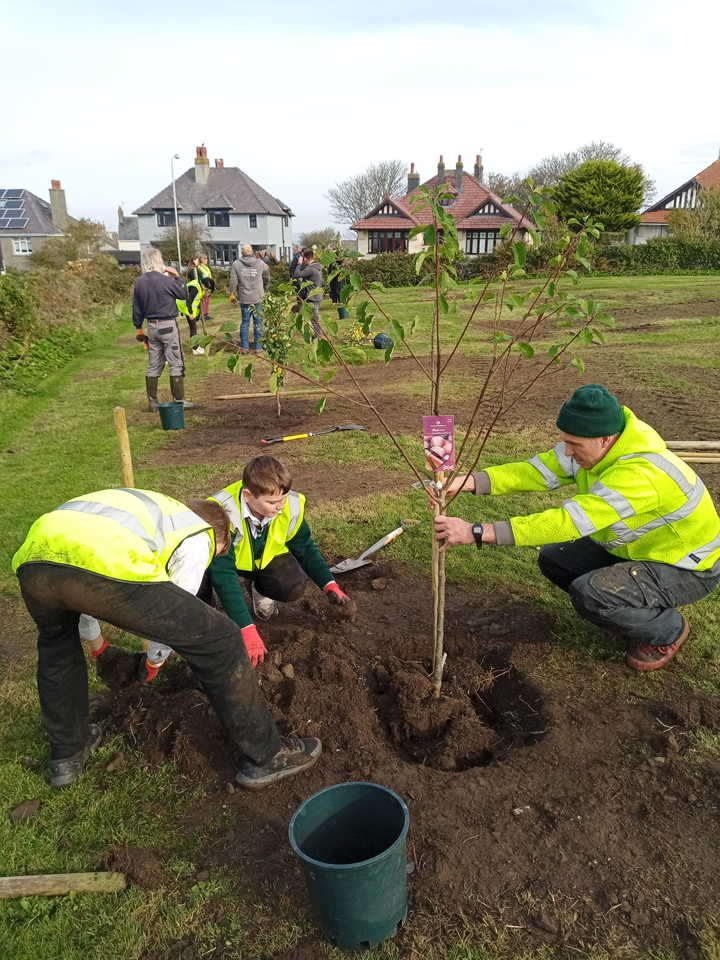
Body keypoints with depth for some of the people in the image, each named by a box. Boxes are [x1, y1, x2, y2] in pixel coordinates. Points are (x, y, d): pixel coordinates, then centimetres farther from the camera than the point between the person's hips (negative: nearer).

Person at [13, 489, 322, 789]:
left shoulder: (150, 506, 42)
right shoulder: (197, 536, 25)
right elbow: (174, 615, 22)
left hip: (34, 559, 7)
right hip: (108, 566, -7)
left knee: (56, 640, 40)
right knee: (218, 642, 10)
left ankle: (67, 754, 48)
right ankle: (265, 756, 21)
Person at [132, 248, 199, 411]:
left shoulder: (139, 282, 2)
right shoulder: (166, 280, -15)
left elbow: (136, 307, 8)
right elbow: (184, 294, -1)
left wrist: (138, 328, 17)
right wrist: (177, 277, 7)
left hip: (151, 326, 6)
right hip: (168, 325, -6)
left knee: (154, 366, 12)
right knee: (176, 364, 1)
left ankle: (152, 402, 16)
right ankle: (179, 401, 3)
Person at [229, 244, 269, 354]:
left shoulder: (236, 264, -3)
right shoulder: (260, 263, -3)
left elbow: (233, 281, -2)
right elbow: (268, 273, 15)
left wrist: (232, 294, 9)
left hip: (244, 299, 1)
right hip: (258, 298, -1)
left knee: (244, 323, 8)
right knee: (258, 323, 6)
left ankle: (244, 347, 10)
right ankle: (258, 347, 8)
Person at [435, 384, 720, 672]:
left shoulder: (641, 475, -39)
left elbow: (567, 521, -43)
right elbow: (535, 471, -17)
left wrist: (477, 532, -44)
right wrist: (466, 482, -31)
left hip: (691, 569, -8)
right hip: (634, 549, 8)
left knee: (588, 594, -28)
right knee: (553, 558, -2)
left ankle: (668, 629, 1)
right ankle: (631, 612, 15)